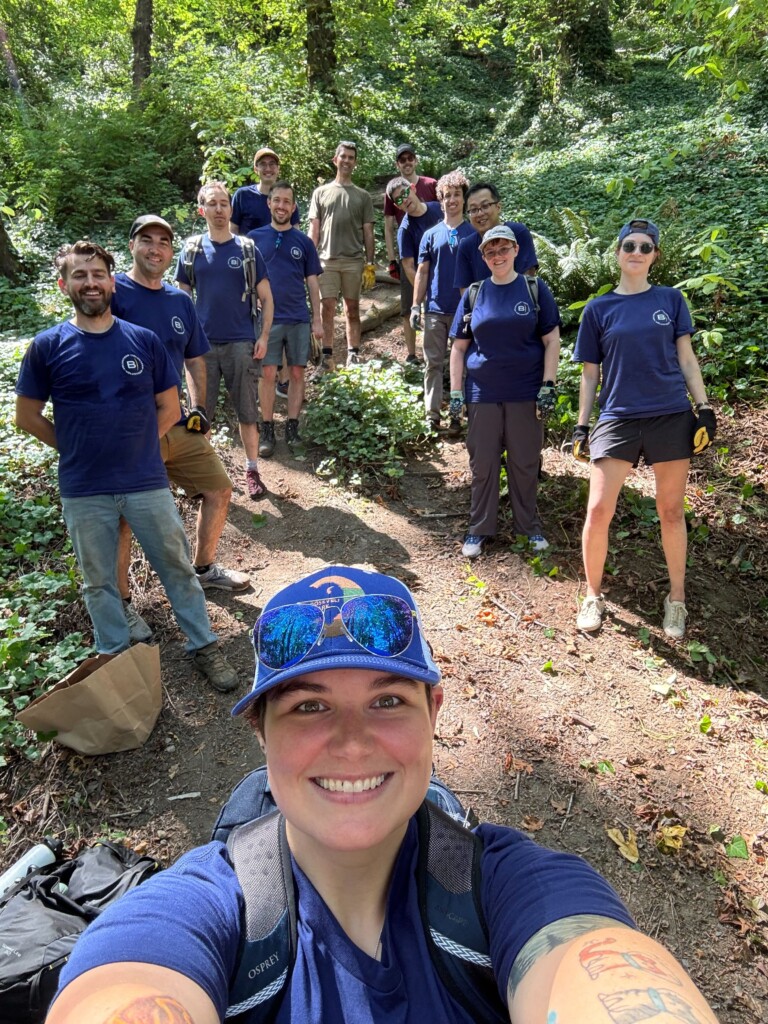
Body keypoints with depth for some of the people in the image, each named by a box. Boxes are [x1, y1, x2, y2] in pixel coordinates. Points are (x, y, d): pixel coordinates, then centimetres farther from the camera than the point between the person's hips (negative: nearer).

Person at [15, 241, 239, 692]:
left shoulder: (145, 341, -2)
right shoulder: (48, 346, -3)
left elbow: (169, 408, 5)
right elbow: (28, 417, 3)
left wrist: (136, 446, -1)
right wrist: (80, 451, 1)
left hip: (147, 482, 0)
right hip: (84, 492, 0)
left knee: (178, 567, 10)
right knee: (99, 582, 14)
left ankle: (205, 646, 26)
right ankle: (115, 658, 33)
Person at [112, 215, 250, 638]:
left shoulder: (180, 301, 12)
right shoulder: (114, 293, -7)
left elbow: (194, 359, 20)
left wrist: (198, 406, 7)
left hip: (178, 425, 6)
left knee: (219, 491, 12)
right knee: (123, 515, -2)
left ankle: (204, 569, 33)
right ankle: (121, 602, 16)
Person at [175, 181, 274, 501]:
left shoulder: (247, 249, 3)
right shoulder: (191, 250, 5)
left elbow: (266, 298, 5)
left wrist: (264, 337, -3)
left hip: (241, 343, -1)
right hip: (202, 343, 1)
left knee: (247, 412, 3)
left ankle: (252, 470, 16)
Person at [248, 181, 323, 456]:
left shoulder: (304, 242, 7)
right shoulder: (254, 238, 4)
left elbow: (312, 282, 9)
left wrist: (317, 319, 4)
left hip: (299, 319, 2)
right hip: (267, 318, -1)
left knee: (297, 373, 4)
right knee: (268, 374, -3)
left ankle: (292, 427, 15)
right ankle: (267, 431, 6)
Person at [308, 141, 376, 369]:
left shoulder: (363, 196, 12)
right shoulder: (321, 192, 11)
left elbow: (368, 232, 9)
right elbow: (313, 229, 8)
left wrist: (370, 264, 1)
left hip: (354, 261, 1)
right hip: (327, 259, 0)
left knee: (352, 309, 5)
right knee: (328, 307, -3)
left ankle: (353, 356, 9)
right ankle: (327, 355, 3)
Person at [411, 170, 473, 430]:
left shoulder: (473, 233, 4)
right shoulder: (431, 235, 8)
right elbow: (422, 273, 7)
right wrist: (416, 305, -1)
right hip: (435, 310, 1)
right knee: (433, 363, 1)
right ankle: (432, 414, 6)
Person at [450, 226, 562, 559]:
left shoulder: (535, 290, 1)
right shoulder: (474, 294, 6)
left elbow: (551, 341, 0)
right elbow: (458, 347, 7)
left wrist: (548, 387, -8)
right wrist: (455, 392, 1)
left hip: (525, 393, -1)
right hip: (483, 393, 1)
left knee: (525, 463, 8)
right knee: (482, 463, 7)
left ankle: (529, 526, 24)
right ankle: (479, 528, 20)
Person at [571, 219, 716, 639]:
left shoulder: (670, 299, 8)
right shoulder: (598, 309, 7)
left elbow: (686, 357, 9)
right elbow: (590, 372, 9)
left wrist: (704, 408, 1)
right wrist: (581, 425, 4)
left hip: (671, 416, 1)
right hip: (617, 419, 0)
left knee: (671, 511, 7)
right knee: (598, 510, -7)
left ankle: (676, 599, 23)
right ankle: (593, 595, 13)